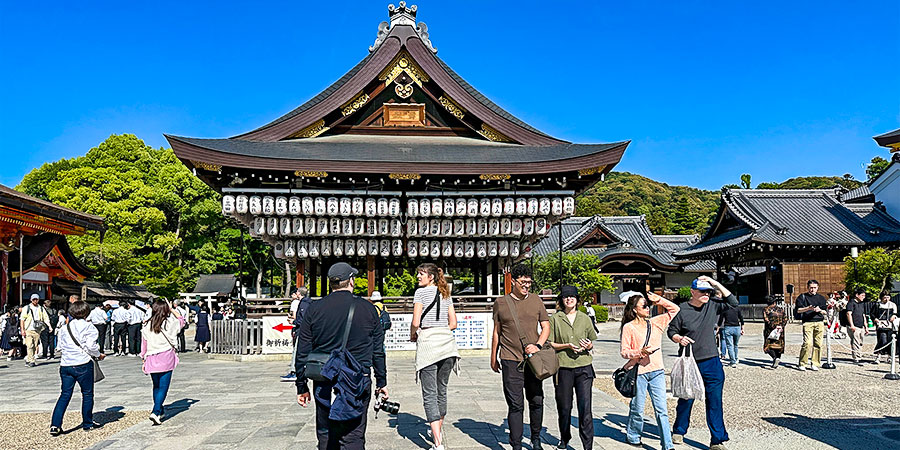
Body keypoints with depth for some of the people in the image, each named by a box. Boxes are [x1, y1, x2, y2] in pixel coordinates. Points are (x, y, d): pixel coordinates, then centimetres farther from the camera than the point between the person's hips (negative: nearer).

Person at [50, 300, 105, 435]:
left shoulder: (65, 328, 10)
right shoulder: (88, 326, -7)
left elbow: (60, 347, 14)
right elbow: (91, 346, -13)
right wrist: (99, 355, 3)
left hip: (65, 365, 5)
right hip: (83, 364, -5)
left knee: (65, 394, 9)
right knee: (87, 394, 9)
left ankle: (55, 425, -1)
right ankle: (87, 423, 17)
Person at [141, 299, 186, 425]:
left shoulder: (147, 326, 2)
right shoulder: (170, 324, -6)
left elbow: (144, 345, 7)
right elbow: (181, 319, 16)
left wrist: (144, 362, 16)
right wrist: (172, 309, 21)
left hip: (151, 360, 4)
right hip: (166, 358, -4)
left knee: (156, 386, 19)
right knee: (163, 387, -2)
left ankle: (159, 410, 29)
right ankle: (156, 412, -14)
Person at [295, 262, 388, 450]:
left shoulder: (314, 310, 0)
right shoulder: (367, 309, 0)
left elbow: (302, 353, 2)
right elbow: (378, 350, 4)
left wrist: (301, 387, 10)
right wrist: (382, 382, 13)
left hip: (324, 385, 1)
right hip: (358, 384, -1)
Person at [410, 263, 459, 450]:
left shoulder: (421, 292, -3)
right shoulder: (446, 294, 14)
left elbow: (416, 322, -9)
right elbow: (453, 323, 13)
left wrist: (412, 336, 9)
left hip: (427, 342, -6)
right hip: (446, 341, 6)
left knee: (430, 393, -5)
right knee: (442, 389, 18)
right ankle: (439, 431, 32)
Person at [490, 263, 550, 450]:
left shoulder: (536, 300, 8)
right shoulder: (501, 303, 3)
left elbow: (546, 327, 10)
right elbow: (496, 332, 11)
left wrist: (538, 345, -7)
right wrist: (493, 358, 14)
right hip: (511, 360, -2)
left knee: (536, 400, 9)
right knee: (516, 404, -3)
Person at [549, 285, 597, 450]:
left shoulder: (585, 319, 11)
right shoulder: (555, 319, 4)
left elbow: (591, 343, 19)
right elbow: (550, 344, 2)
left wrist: (589, 346, -5)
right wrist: (567, 346, -12)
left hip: (584, 367, 1)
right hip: (563, 367, -1)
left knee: (585, 408, -6)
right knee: (564, 407, 8)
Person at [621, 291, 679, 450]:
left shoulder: (655, 323, 11)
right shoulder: (628, 327, -2)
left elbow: (675, 309, 16)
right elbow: (624, 351, -3)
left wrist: (659, 300, 5)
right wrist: (641, 351, -18)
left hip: (657, 371, 3)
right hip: (638, 372, -3)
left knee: (661, 410, 0)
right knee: (637, 408, 8)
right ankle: (632, 436, 31)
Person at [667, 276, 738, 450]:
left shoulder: (713, 305, 3)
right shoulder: (682, 310, -6)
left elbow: (733, 302, -3)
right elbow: (671, 331, 3)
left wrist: (715, 283, -8)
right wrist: (679, 338, -19)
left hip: (712, 363, 2)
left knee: (715, 402, 2)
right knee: (686, 399, 10)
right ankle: (679, 432, 30)